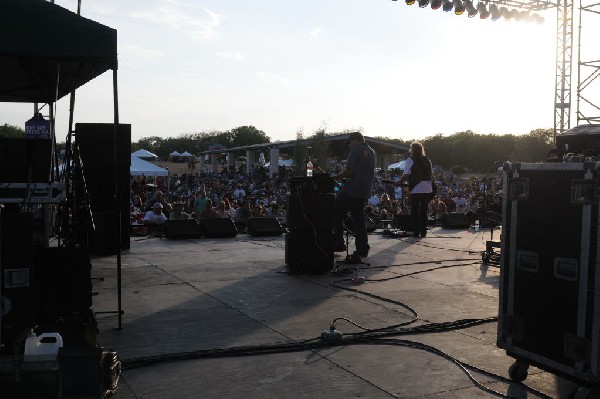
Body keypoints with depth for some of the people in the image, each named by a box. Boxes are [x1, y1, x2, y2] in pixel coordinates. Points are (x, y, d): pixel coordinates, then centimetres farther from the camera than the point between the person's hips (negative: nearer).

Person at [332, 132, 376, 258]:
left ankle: (338, 244, 1)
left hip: (351, 190, -8)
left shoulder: (356, 150, -9)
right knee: (359, 219, 11)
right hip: (364, 192, 8)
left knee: (337, 214, 2)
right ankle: (362, 249, 9)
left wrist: (334, 178, -5)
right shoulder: (371, 152, 17)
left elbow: (348, 171, -16)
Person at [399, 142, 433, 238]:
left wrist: (399, 182, 3)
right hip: (427, 189, 5)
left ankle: (416, 232, 3)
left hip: (416, 189, -5)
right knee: (424, 211, 10)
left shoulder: (410, 160, -6)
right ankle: (423, 232, 12)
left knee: (415, 211, 3)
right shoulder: (427, 160, 10)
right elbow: (431, 173, 15)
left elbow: (406, 175, -12)